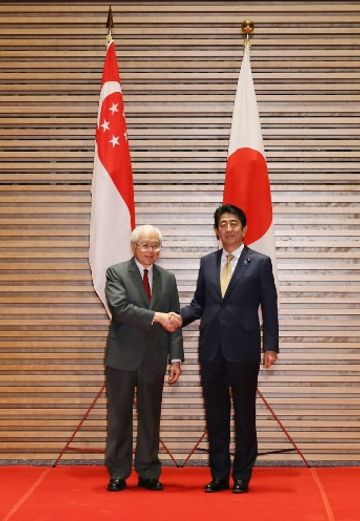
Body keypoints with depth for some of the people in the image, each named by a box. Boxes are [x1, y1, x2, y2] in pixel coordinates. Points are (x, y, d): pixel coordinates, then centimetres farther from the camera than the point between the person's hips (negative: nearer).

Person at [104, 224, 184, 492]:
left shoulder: (168, 278, 10)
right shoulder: (116, 273, -1)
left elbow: (173, 322, 7)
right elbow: (120, 308, -16)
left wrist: (176, 358, 0)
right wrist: (156, 316, -21)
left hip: (154, 359, 3)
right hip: (122, 358, -3)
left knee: (150, 418, 8)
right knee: (120, 417, 4)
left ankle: (148, 474, 17)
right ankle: (118, 475, 13)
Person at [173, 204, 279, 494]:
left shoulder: (259, 262, 0)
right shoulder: (207, 262, 12)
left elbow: (269, 308, -1)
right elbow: (199, 303, 14)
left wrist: (271, 346, -7)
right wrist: (180, 317, -6)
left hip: (243, 350, -4)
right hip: (211, 349, 4)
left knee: (244, 414, 5)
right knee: (215, 414, 9)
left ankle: (242, 477, 14)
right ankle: (219, 475, 19)